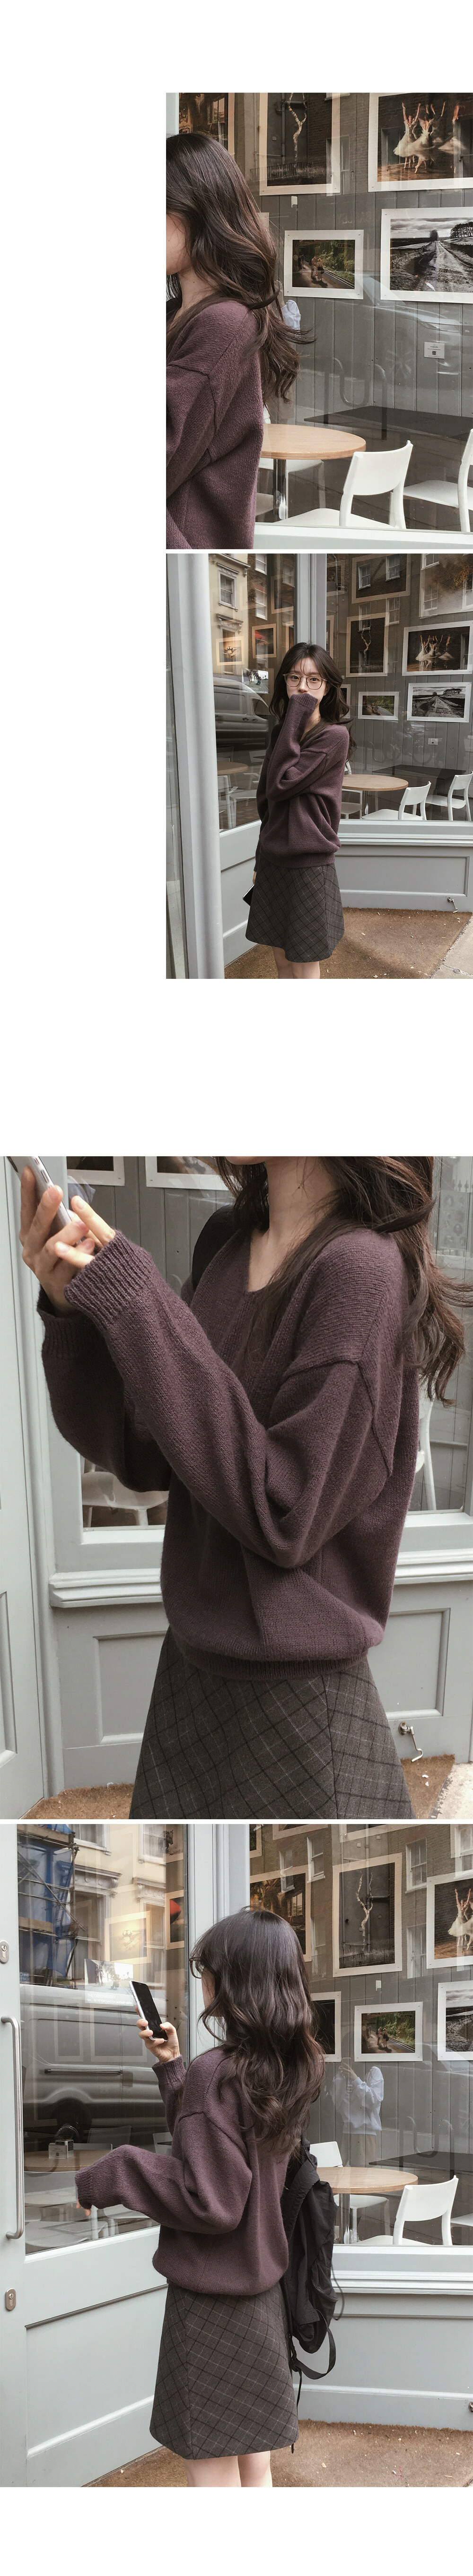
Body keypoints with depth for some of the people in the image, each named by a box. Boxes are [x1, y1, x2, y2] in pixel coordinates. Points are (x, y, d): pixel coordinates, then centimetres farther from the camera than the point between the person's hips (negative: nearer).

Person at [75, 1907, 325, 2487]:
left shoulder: (216, 2074, -21)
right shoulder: (290, 2070, 4)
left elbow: (211, 2201, -23)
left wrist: (111, 2176, -15)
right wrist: (172, 2068, 16)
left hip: (213, 2298, -8)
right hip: (262, 2292, 8)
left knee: (212, 2470, -2)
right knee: (253, 2462, 14)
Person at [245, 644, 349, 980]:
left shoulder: (334, 735, -13)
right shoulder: (282, 733, 9)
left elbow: (281, 784, -21)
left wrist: (297, 714, -19)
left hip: (309, 864, -7)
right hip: (274, 861, 7)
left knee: (304, 967, 0)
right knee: (282, 957, 13)